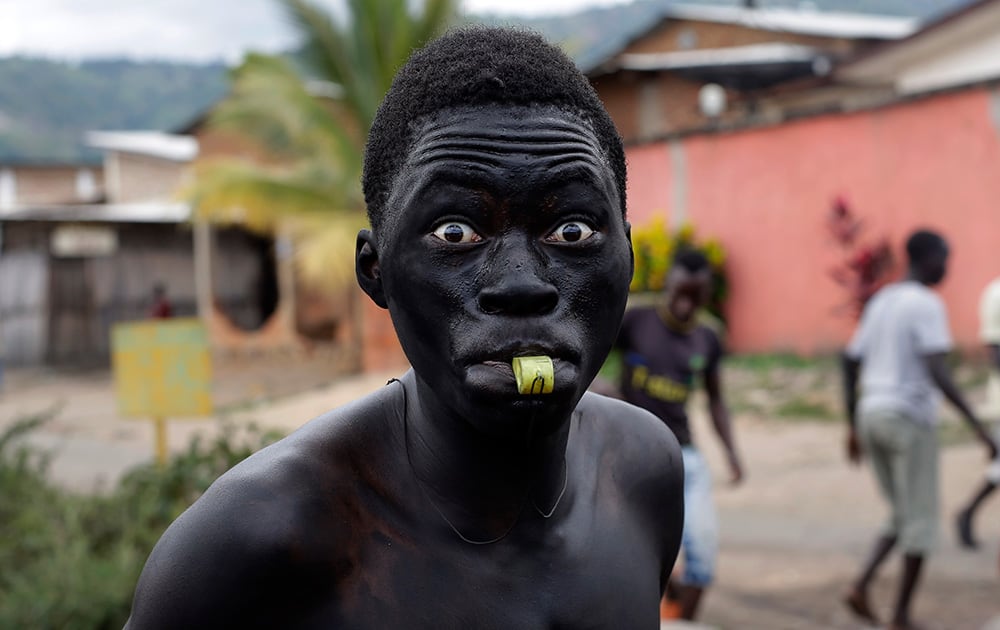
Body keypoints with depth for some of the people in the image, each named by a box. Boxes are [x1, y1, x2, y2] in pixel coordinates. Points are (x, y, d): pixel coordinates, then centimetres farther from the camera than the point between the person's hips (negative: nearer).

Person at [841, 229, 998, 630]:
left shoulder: (879, 302, 14)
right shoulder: (927, 305, -10)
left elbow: (850, 365, 15)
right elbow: (937, 371, -21)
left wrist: (853, 427, 21)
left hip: (871, 417, 7)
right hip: (910, 419, -7)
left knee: (903, 518, 17)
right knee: (921, 522, 3)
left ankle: (861, 586, -1)